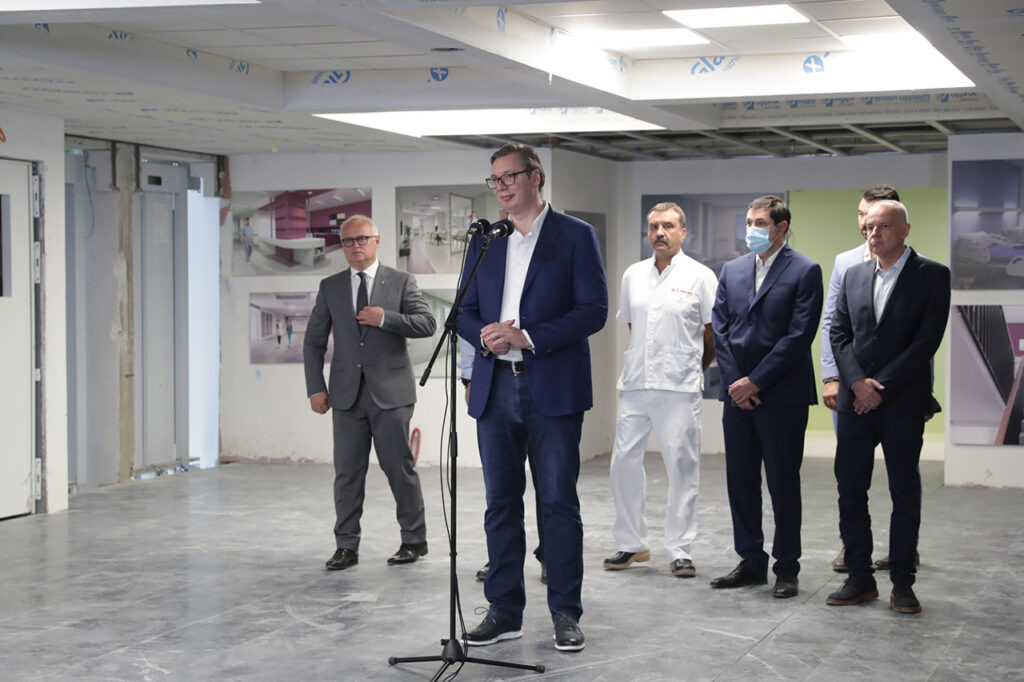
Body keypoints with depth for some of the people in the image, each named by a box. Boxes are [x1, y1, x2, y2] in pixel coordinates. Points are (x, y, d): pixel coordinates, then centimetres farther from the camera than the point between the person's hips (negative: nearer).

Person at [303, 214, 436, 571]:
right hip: (348, 394, 2)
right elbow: (314, 341, 11)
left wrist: (385, 318, -15)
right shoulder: (330, 287, 11)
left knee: (399, 467, 1)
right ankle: (347, 546, 10)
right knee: (347, 472, 3)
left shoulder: (401, 282, 4)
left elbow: (427, 323, -4)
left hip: (390, 393, -2)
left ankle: (414, 540, 14)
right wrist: (316, 388, 3)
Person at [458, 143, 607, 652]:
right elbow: (466, 311, 15)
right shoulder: (484, 241, 15)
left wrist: (527, 336, -15)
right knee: (501, 502, 8)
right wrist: (486, 338, -8)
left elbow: (593, 309, -7)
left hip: (553, 389, -4)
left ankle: (566, 613, 9)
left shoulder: (575, 237, 0)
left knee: (559, 503, 0)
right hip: (496, 387, 4)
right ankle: (504, 611, 16)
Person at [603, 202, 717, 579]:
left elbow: (714, 335, 4)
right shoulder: (633, 275, 12)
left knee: (682, 468, -1)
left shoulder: (700, 277, -1)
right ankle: (631, 543, 15)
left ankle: (680, 551, 7)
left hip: (679, 390, -4)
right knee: (624, 461, 3)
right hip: (634, 385, 4)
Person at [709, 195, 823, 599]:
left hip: (782, 396, -5)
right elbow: (720, 329, 9)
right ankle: (751, 562, 19)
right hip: (738, 394, 5)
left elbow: (799, 336, -11)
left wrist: (756, 382, -13)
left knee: (783, 484, 1)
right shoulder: (732, 271, 13)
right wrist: (734, 382, -4)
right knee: (740, 482, 8)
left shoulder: (805, 272, -4)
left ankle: (787, 568, 11)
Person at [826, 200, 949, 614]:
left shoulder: (932, 276, -2)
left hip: (903, 403, -4)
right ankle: (860, 579, 13)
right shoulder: (854, 276, 12)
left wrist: (882, 387, -12)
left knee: (905, 493, 3)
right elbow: (839, 333, 9)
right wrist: (857, 382, -7)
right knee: (850, 490, 4)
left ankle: (902, 583, 11)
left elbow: (927, 340, -10)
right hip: (856, 401, 4)